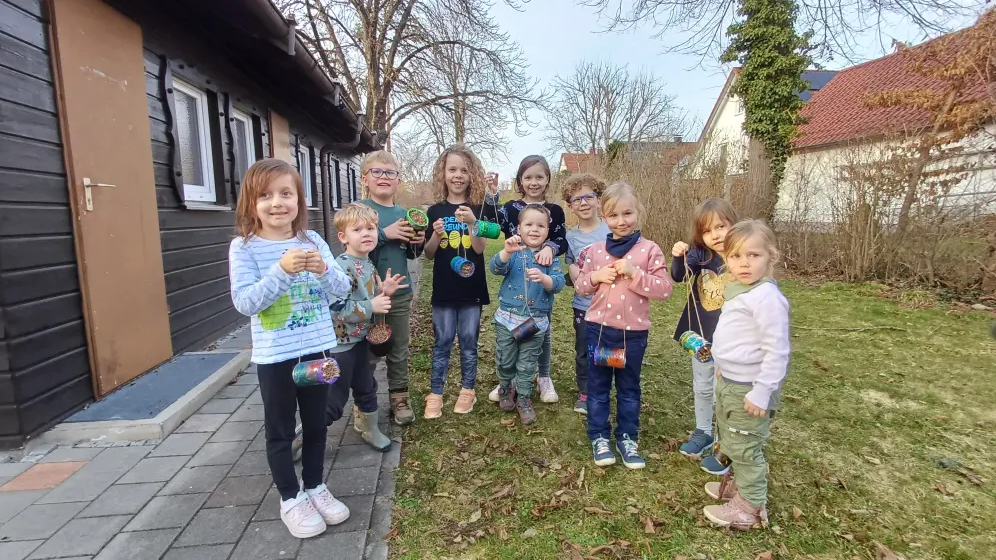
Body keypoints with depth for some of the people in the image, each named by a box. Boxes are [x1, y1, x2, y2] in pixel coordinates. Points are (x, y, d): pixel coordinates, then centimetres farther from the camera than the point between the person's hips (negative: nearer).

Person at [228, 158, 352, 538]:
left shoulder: (313, 240, 0)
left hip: (317, 349, 3)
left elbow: (342, 289, -3)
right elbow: (245, 303, -17)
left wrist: (324, 269, -23)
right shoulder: (244, 247, -9)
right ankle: (290, 499, 31)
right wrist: (281, 271, -29)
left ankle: (315, 487, 37)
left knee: (316, 424, 17)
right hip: (275, 356, -3)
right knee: (280, 430, 12)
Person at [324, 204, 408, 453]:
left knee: (366, 388, 22)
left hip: (360, 339, 9)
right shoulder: (343, 267, -24)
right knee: (333, 401, 4)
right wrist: (371, 307, -26)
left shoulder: (368, 264, 6)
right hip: (340, 343, -8)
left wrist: (384, 292, 0)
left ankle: (370, 430, 42)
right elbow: (337, 306, -32)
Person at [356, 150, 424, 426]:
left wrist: (417, 243, -4)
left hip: (400, 294, 4)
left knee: (399, 351, 13)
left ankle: (399, 398, 26)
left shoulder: (403, 214, 8)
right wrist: (384, 233, -22)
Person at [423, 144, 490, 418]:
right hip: (444, 289, 1)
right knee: (442, 342, 7)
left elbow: (480, 248, -11)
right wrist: (436, 234, -16)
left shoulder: (478, 209, 0)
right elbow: (428, 254, 4)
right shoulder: (434, 211, 2)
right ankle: (435, 395, 17)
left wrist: (472, 223, -27)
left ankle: (467, 391, 24)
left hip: (472, 288, 0)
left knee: (468, 342, 9)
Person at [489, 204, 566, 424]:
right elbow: (496, 268, -22)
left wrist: (544, 278, -34)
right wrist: (507, 251, -41)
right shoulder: (514, 252, -5)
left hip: (536, 320, 1)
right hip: (508, 316, 0)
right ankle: (505, 390, 41)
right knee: (505, 361, 14)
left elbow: (559, 283, -12)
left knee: (527, 365, 12)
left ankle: (523, 399, 30)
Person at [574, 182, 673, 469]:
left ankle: (627, 438, 31)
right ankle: (599, 437, 28)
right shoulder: (596, 250, 1)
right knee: (598, 386, 12)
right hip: (599, 327, 2)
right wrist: (595, 277, -14)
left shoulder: (650, 249, -7)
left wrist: (634, 273, -23)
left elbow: (665, 290, -11)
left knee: (629, 388, 15)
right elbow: (580, 286, 6)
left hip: (634, 331, -2)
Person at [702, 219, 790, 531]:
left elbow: (776, 350, -24)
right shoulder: (738, 291, 6)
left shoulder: (767, 296, -23)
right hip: (729, 382, 10)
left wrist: (762, 392, -23)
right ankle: (739, 483, 46)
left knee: (744, 447, 5)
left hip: (748, 388, -9)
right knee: (730, 441, 25)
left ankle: (751, 508, 23)